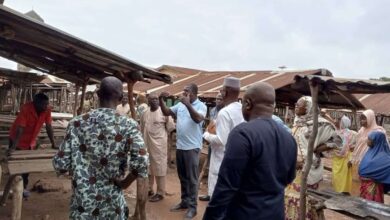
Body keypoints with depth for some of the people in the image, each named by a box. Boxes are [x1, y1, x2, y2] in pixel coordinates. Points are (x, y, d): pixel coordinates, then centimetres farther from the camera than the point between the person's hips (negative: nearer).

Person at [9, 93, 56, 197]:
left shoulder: (47, 110, -17)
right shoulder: (26, 109, -30)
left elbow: (48, 127, -10)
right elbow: (20, 128, -34)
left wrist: (53, 143, -12)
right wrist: (14, 146, -39)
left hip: (31, 141, 4)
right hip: (18, 140, -4)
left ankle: (23, 187, 24)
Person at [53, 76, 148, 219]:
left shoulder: (78, 123, -8)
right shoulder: (128, 125, -12)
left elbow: (60, 164, -10)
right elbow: (141, 163, -24)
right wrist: (124, 183, -7)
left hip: (83, 202, 1)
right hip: (112, 203, -1)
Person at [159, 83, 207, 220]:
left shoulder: (201, 106, -10)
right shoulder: (180, 105, 8)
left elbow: (198, 119, -26)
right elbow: (166, 112, 13)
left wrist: (188, 104, -31)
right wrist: (161, 100, -1)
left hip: (192, 147, -6)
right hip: (179, 146, 6)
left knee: (192, 178, 3)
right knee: (182, 177, 17)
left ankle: (192, 207, 13)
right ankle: (184, 202, 31)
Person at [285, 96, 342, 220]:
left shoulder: (319, 123, -11)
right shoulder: (297, 123, 10)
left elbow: (336, 140, -9)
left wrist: (315, 151, -12)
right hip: (293, 168, 7)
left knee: (305, 200, -1)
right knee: (291, 197, 12)